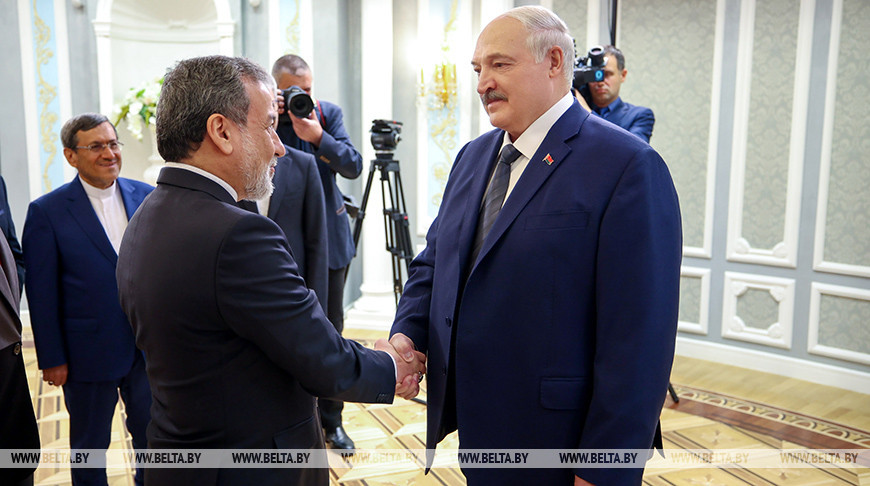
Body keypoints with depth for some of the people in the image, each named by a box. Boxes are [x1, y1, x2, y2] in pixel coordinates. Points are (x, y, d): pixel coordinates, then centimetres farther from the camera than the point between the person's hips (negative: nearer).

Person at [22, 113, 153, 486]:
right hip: (89, 353, -3)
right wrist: (51, 358, -7)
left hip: (150, 347, 3)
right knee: (90, 445, 16)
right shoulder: (47, 212, -8)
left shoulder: (147, 197, 1)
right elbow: (42, 294, -7)